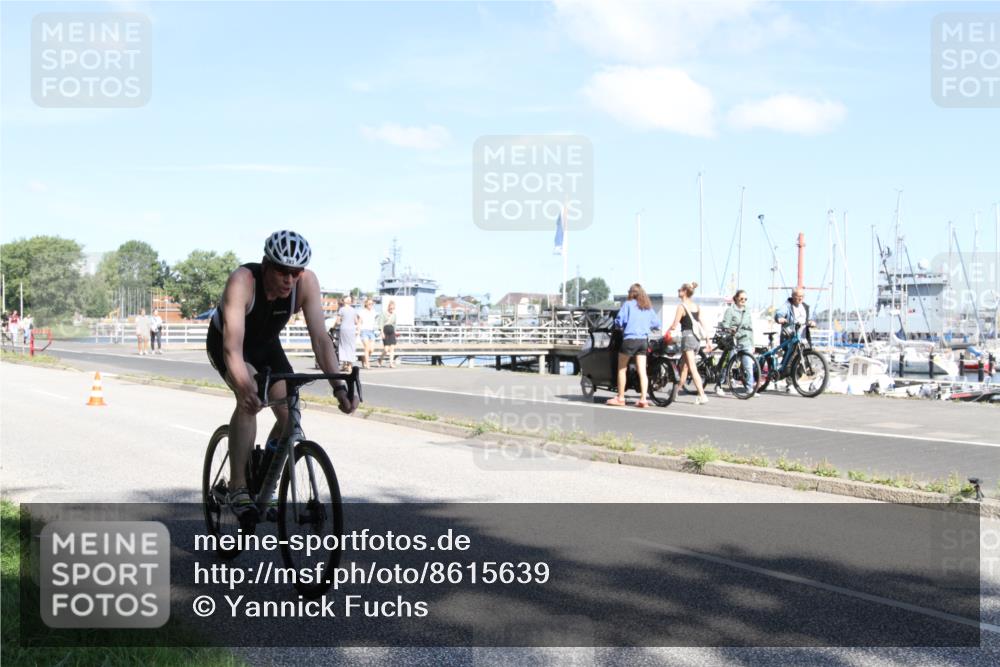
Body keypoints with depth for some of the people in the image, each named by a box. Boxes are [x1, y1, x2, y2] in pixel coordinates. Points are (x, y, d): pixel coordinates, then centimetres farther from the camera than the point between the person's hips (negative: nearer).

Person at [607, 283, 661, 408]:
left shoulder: (628, 304, -1)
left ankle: (620, 398, 12)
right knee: (642, 371, 1)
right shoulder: (648, 307, 13)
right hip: (644, 340, 4)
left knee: (622, 369, 8)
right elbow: (657, 323, 12)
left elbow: (619, 321, -7)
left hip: (630, 338, -4)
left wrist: (621, 325, 15)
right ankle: (643, 399, -8)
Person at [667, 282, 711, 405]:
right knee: (684, 366, 19)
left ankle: (702, 396, -18)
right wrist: (707, 340, 14)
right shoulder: (696, 307, 12)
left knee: (693, 368, -10)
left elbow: (674, 326, -11)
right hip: (697, 338, 8)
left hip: (687, 337, -8)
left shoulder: (681, 306, -8)